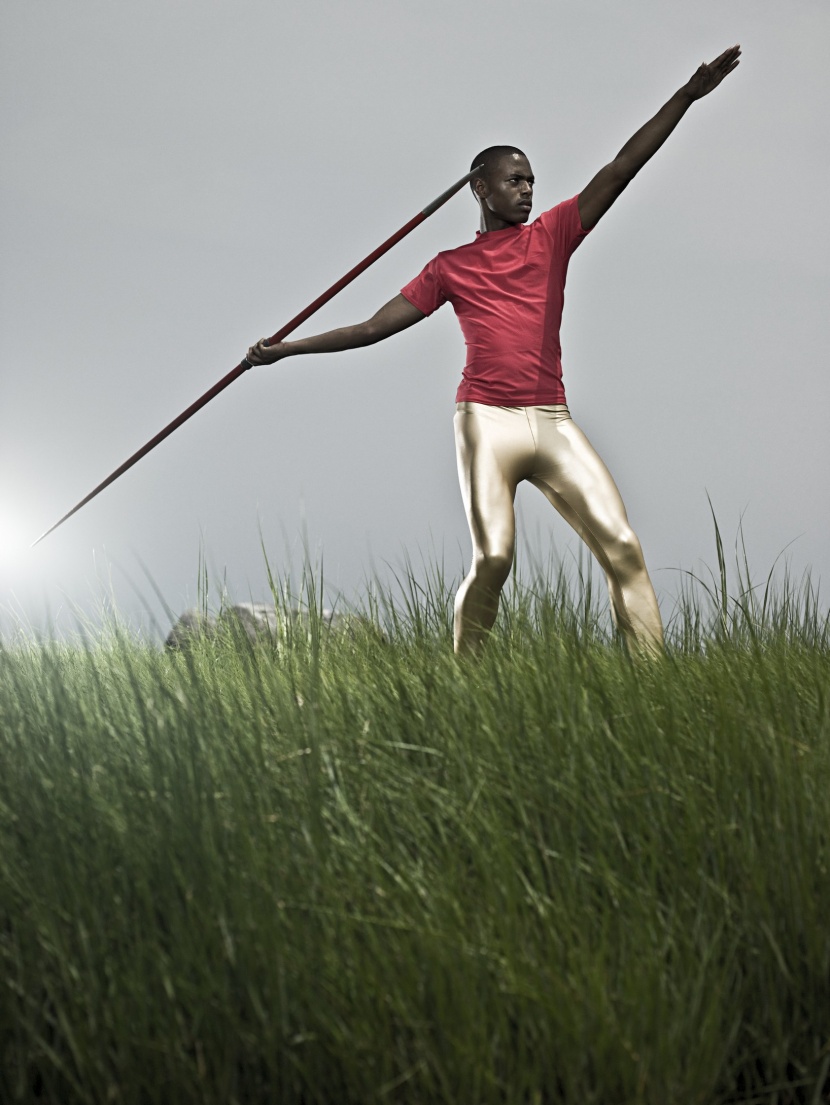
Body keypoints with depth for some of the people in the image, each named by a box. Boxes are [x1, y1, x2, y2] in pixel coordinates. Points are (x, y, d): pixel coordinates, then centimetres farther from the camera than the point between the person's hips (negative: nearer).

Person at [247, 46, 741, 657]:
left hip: (554, 422, 3)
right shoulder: (451, 268, 12)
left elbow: (619, 170, 7)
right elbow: (372, 327, 15)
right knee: (493, 558, -16)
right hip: (487, 420, -2)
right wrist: (287, 349, 12)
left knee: (623, 547, -9)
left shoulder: (552, 234, 15)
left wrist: (687, 95, 0)